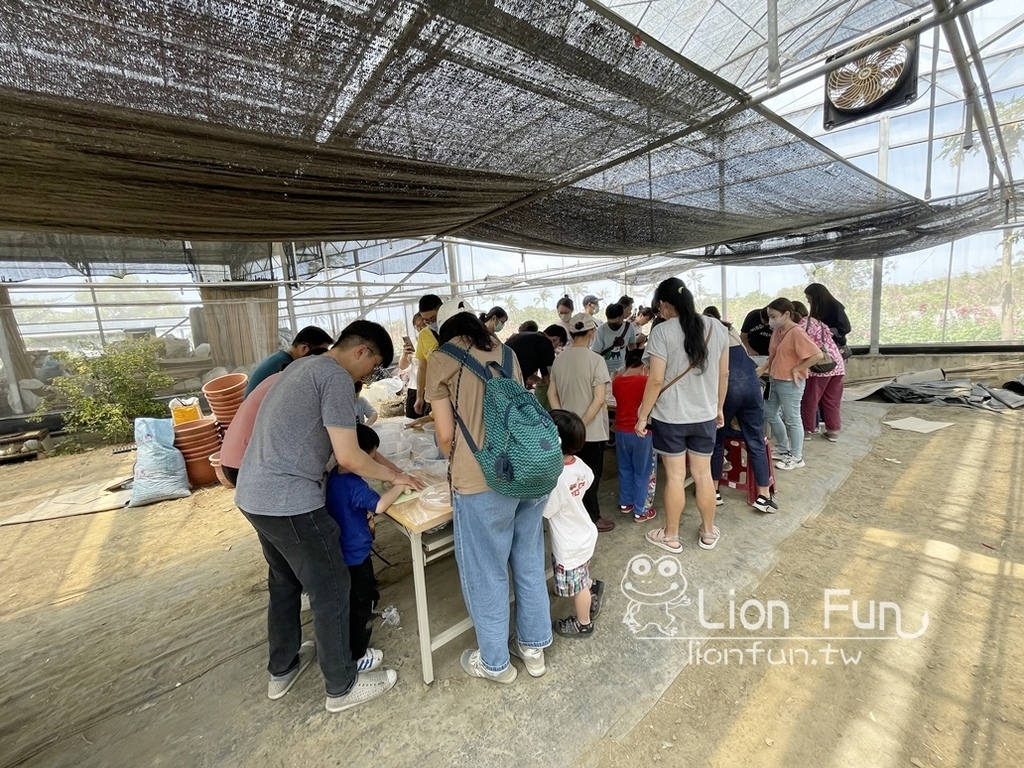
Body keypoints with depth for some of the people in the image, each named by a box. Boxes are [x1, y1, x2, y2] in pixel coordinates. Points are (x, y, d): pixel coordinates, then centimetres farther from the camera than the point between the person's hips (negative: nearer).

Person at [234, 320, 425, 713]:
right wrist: (395, 476, -4)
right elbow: (348, 457, -20)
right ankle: (343, 686, 25)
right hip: (289, 501, -10)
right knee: (330, 591, 7)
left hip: (253, 495, 10)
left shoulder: (303, 365, 15)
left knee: (284, 581, 26)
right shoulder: (336, 377, -16)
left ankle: (282, 668, 45)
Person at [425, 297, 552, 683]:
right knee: (530, 562, 22)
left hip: (483, 480, -5)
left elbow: (446, 435, -2)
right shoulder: (505, 351, 13)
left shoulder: (441, 361, -1)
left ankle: (495, 662, 39)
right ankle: (534, 647, 44)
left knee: (485, 573, 16)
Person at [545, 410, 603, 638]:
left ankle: (583, 624, 38)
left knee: (577, 586, 18)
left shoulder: (556, 480, -36)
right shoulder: (579, 465, -13)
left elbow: (544, 510, -22)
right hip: (583, 534, 7)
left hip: (570, 544, -7)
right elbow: (589, 479, 9)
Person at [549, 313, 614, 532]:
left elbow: (551, 394, 3)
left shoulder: (559, 358, 2)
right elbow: (599, 398, -22)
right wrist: (582, 424, -16)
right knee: (591, 475, 10)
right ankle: (591, 518, 24)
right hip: (591, 430, -5)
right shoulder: (595, 359, -15)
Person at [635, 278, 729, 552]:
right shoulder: (717, 328, 2)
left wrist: (642, 416, -8)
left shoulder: (662, 331, -15)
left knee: (675, 477, 7)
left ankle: (670, 536, 24)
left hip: (670, 417, -4)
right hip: (705, 415, 5)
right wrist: (719, 407, 20)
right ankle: (708, 533, 33)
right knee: (703, 475, 17)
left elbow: (656, 380, -17)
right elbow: (724, 374, 8)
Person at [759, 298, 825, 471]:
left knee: (792, 420, 3)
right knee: (770, 414, 17)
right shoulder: (777, 331, 6)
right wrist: (762, 369, 6)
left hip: (790, 384, -9)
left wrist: (796, 369, -18)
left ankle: (796, 458, 19)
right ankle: (785, 451, 32)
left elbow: (817, 355, -24)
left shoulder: (797, 333, -19)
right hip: (776, 381, 9)